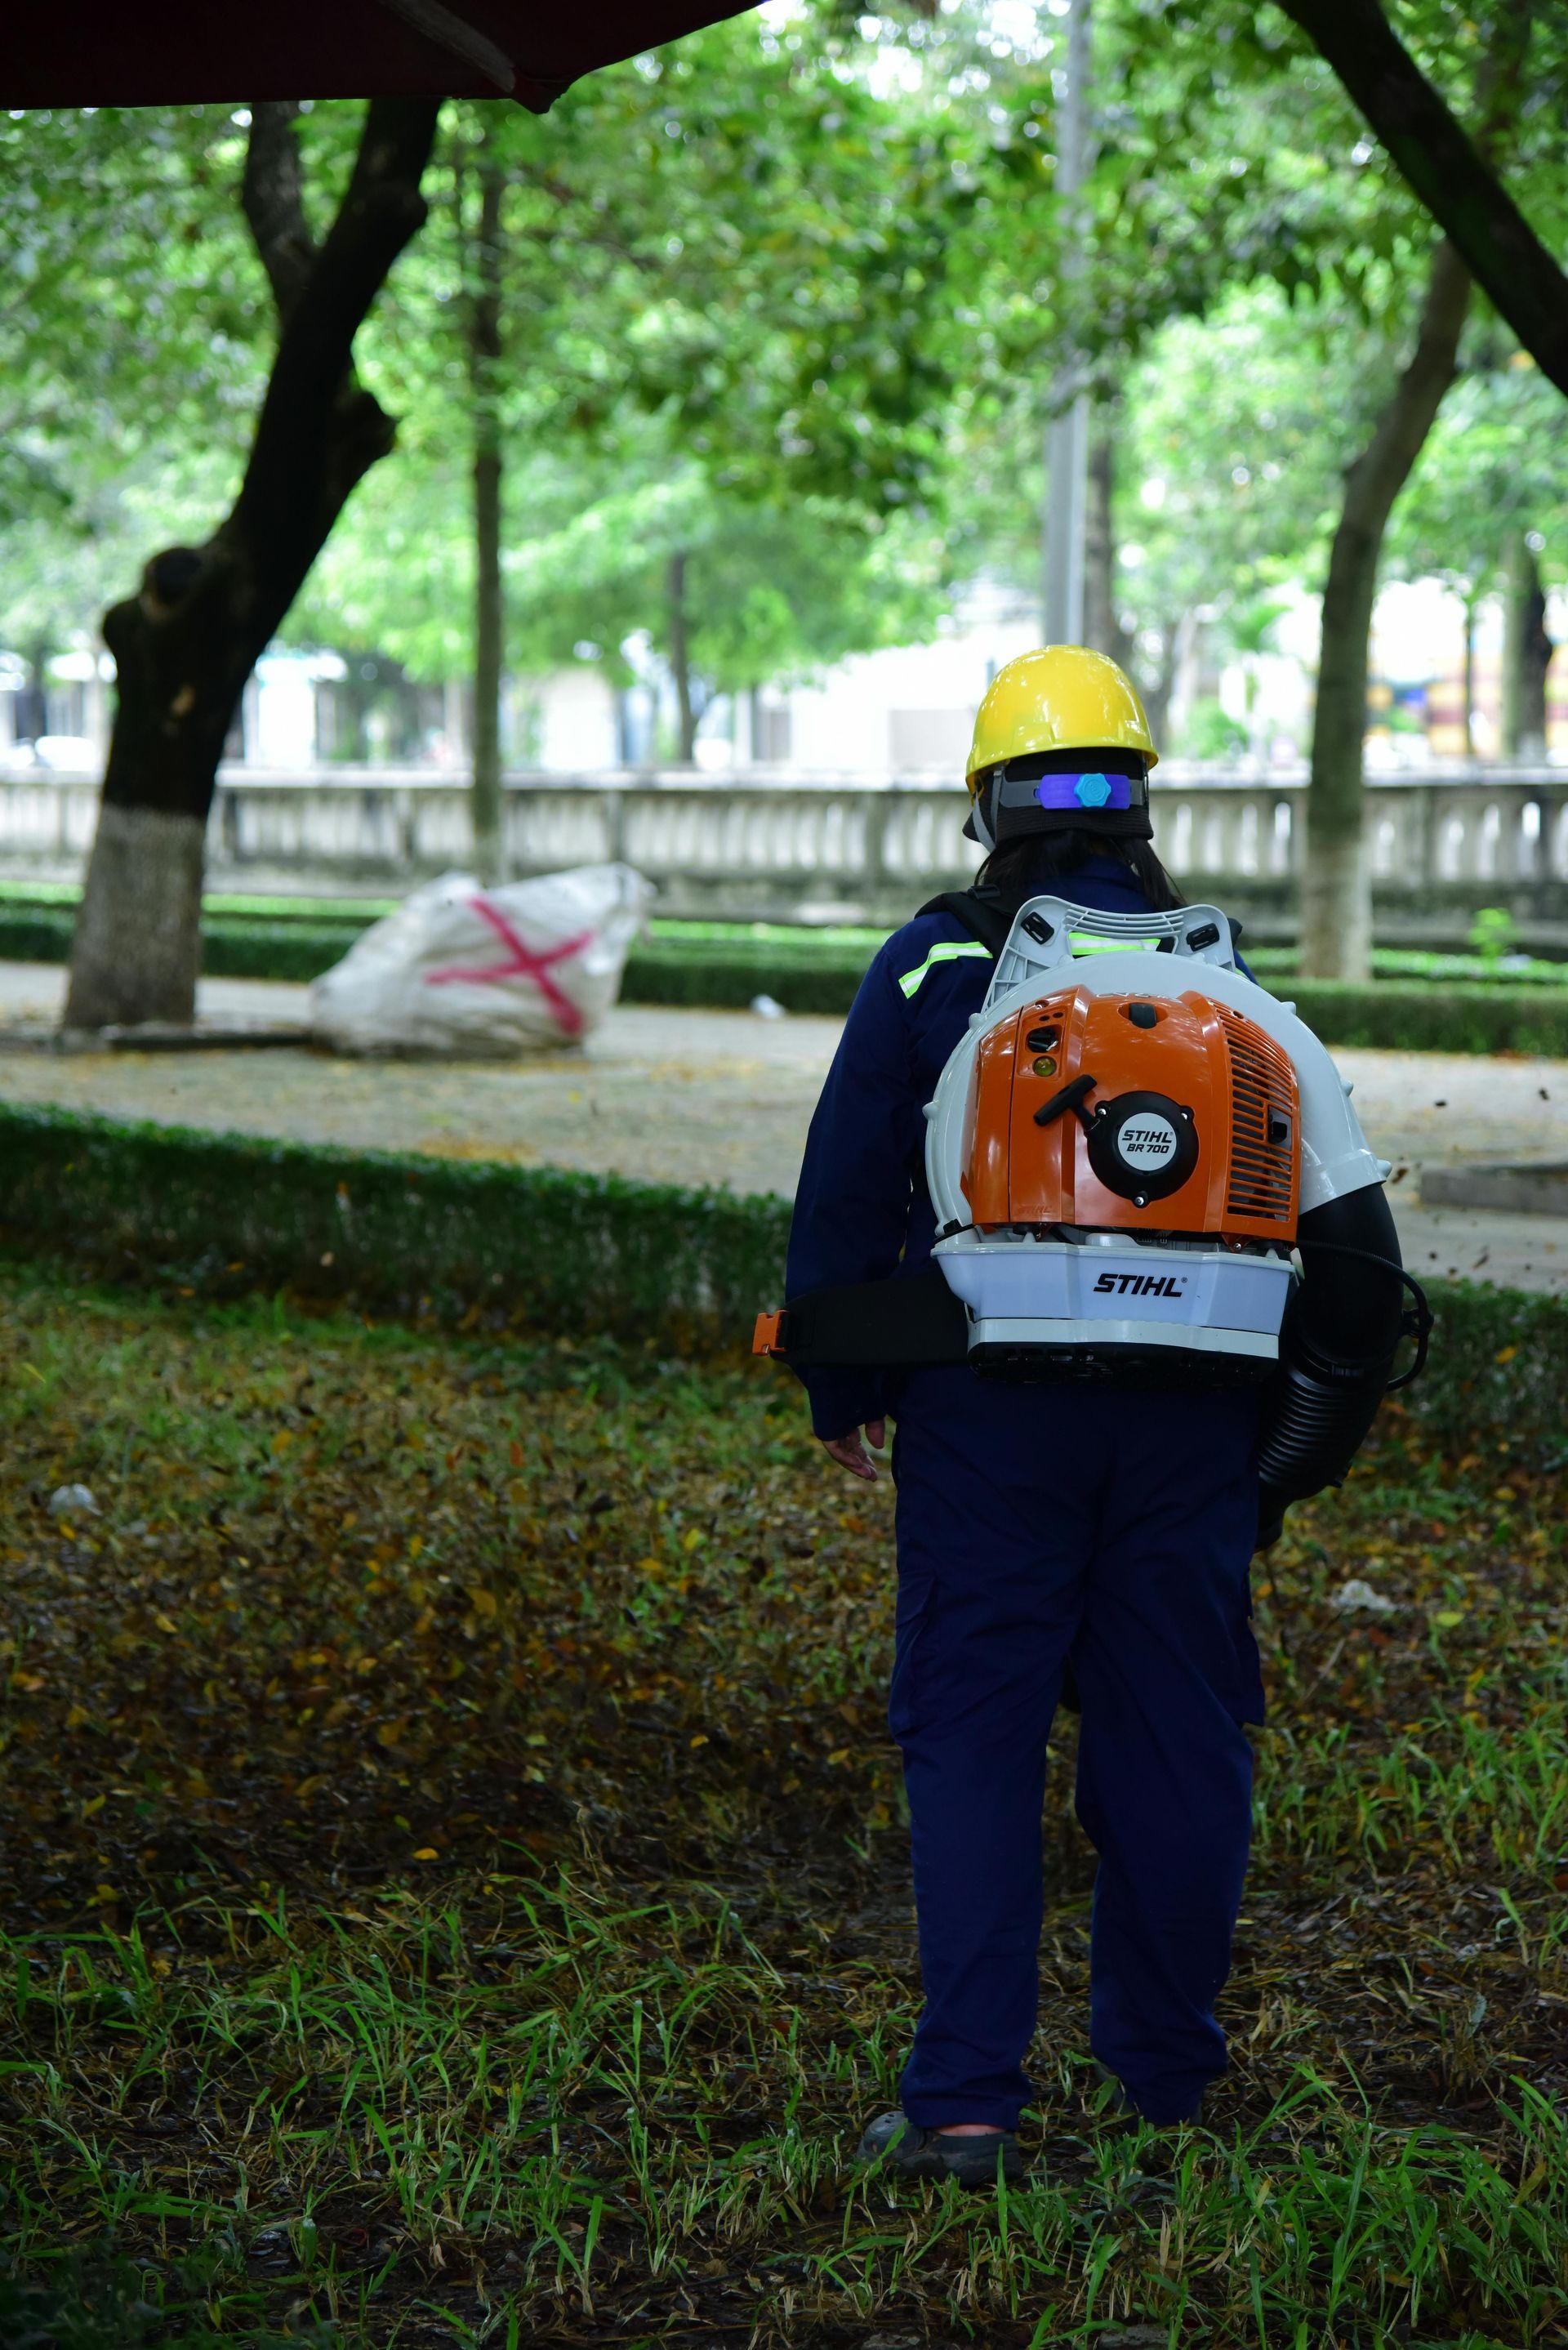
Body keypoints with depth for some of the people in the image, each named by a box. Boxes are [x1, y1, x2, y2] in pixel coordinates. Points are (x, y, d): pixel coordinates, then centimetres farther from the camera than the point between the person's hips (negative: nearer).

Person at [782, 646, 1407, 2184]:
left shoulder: (930, 966, -2)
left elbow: (844, 1192, -1)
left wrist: (844, 1390, 10)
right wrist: (1295, 1412, 20)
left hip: (988, 1416, -2)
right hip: (1186, 1421, 2)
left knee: (972, 1739, 2)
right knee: (1174, 1737, 12)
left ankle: (965, 2099, -4)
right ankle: (1165, 2071, 23)